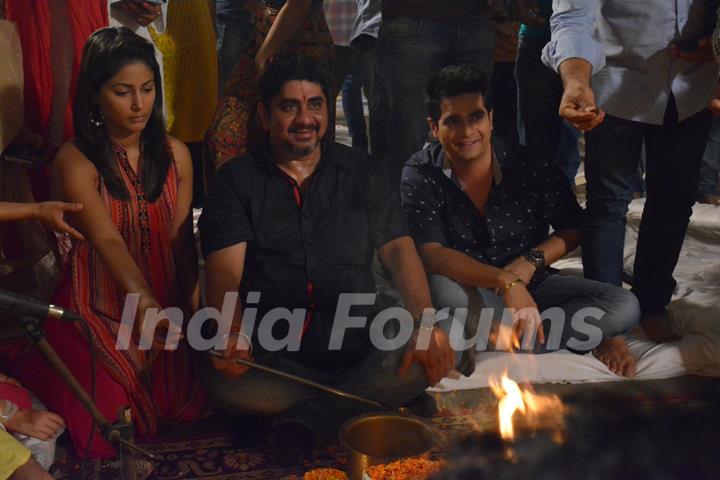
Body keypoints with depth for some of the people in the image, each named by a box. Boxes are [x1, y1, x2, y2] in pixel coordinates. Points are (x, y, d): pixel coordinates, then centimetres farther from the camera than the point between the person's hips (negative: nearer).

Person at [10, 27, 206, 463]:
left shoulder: (175, 154, -3)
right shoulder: (76, 161, -17)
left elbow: (182, 238, -3)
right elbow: (107, 239, -30)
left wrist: (196, 308, -16)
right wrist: (141, 298, -47)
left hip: (163, 303, 4)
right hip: (97, 312, -4)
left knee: (189, 409, 1)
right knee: (108, 438, -5)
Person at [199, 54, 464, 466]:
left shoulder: (361, 172, 13)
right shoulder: (237, 181, 7)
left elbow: (398, 249, 3)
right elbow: (225, 272, -4)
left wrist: (426, 324, -15)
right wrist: (231, 336, -26)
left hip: (359, 347, 2)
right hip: (272, 360, -1)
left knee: (447, 349, -24)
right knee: (227, 384, -33)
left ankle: (307, 419, -20)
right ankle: (363, 398, -11)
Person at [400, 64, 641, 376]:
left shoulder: (531, 170, -9)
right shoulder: (420, 176, -13)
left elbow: (573, 229, 4)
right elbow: (430, 253, -25)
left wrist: (532, 261, -15)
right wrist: (505, 281, -37)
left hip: (529, 285, 2)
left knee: (624, 307, -17)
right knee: (441, 288, -38)